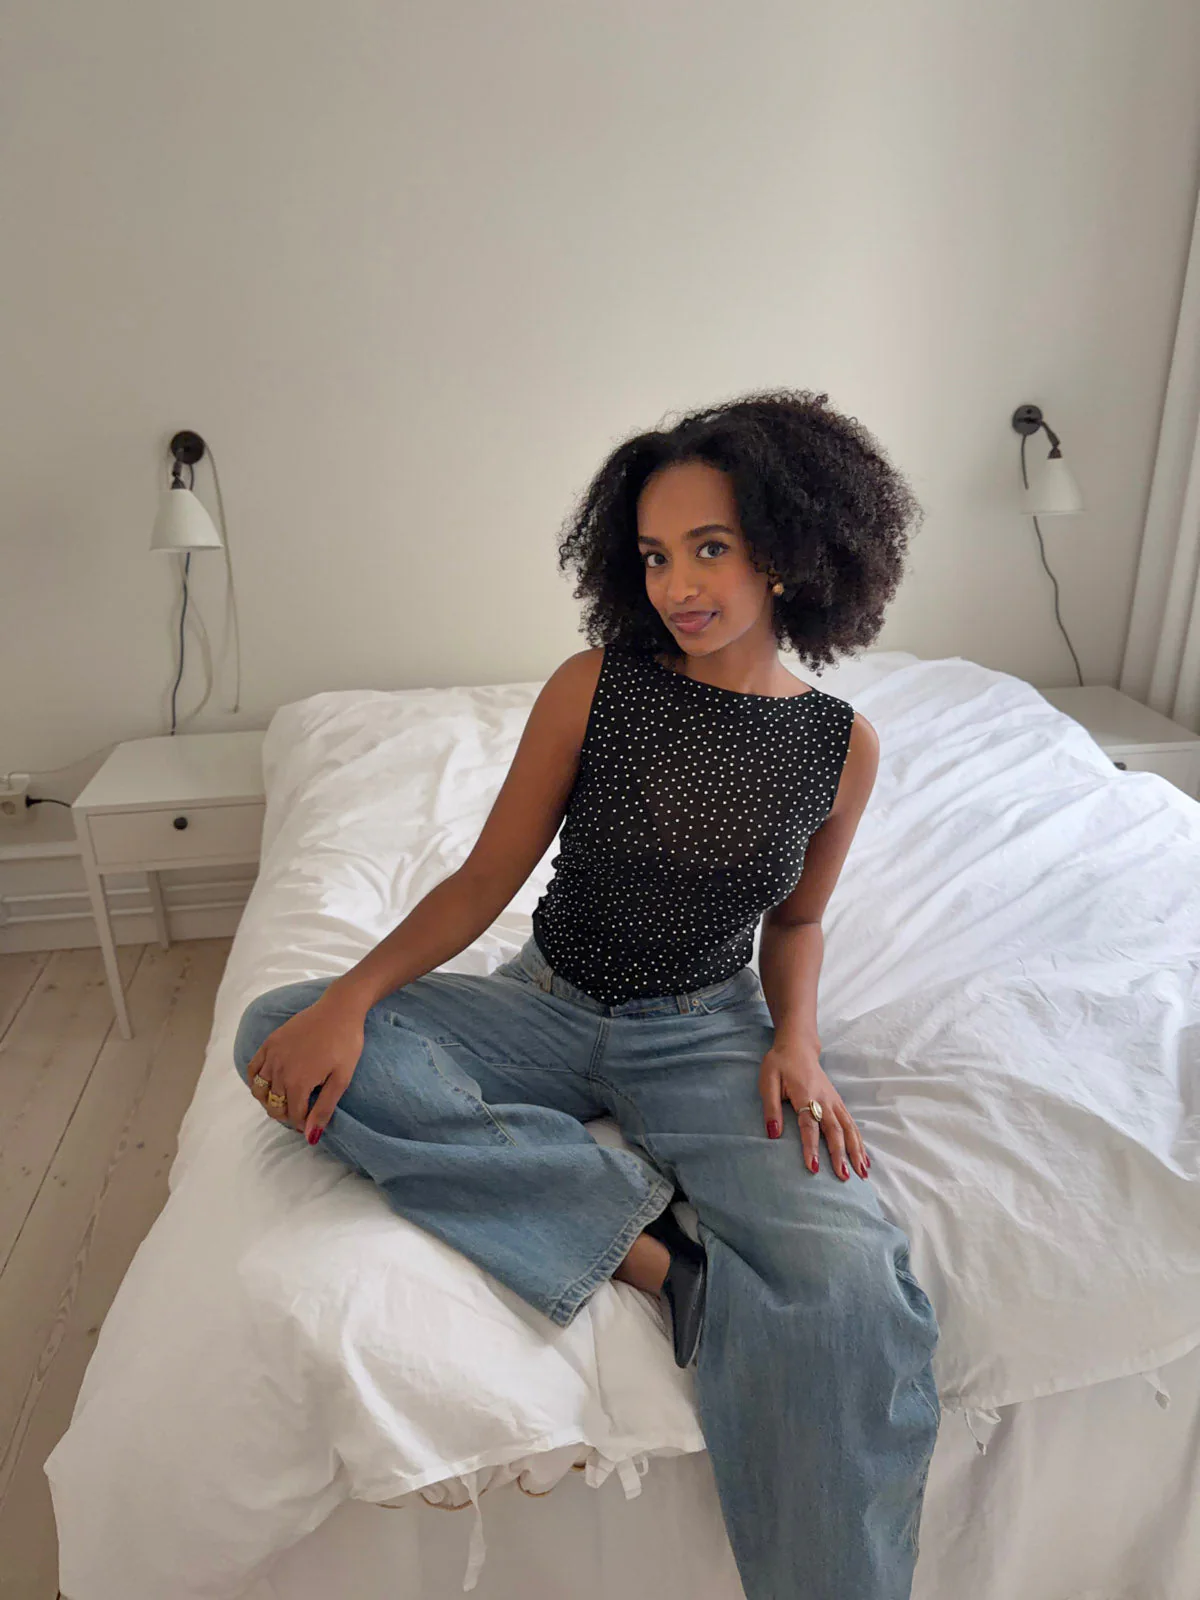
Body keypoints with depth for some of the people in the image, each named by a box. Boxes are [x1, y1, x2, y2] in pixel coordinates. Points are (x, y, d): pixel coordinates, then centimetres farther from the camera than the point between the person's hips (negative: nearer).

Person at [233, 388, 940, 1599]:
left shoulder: (842, 745, -3)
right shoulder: (593, 687, -8)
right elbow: (486, 879, -4)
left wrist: (795, 1039, -9)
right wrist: (352, 996, -19)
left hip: (706, 1032, -1)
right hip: (547, 1006, 2)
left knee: (852, 1285, -31)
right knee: (280, 1034, -23)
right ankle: (643, 1243, -24)